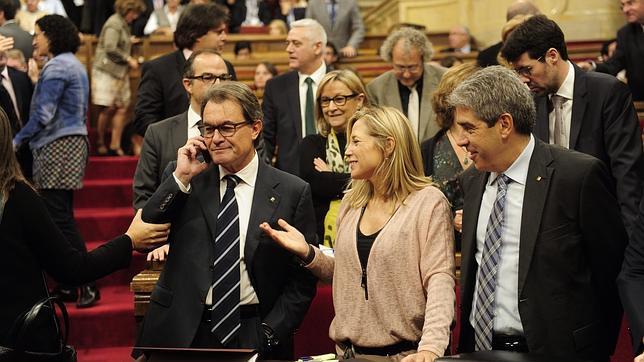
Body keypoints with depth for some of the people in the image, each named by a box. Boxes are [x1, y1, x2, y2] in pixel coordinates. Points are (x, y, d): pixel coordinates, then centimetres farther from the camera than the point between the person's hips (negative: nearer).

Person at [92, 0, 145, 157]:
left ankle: (115, 146, 4)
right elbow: (110, 48, -20)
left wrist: (130, 61, 9)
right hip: (106, 71, -9)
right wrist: (128, 60, -13)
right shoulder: (114, 23, -11)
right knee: (107, 108, -5)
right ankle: (100, 144, 8)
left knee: (121, 107, 2)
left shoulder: (124, 25, 17)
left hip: (120, 72, 9)